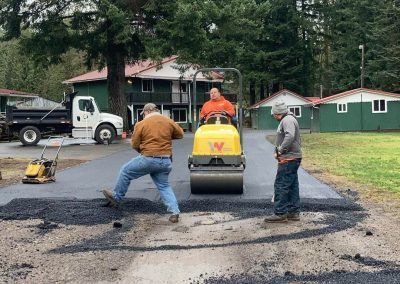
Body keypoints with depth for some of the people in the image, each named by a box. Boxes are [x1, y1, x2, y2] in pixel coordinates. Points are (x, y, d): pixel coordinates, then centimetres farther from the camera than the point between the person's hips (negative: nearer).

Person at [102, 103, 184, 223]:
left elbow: (134, 144, -1)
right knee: (164, 186, 15)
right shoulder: (169, 122, 4)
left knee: (125, 171, 18)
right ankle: (174, 212, 2)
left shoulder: (141, 124, -5)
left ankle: (116, 197, 28)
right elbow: (180, 134, 17)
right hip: (165, 161, 4)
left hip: (148, 159, -4)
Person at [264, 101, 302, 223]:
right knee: (292, 186, 13)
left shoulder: (287, 120, -13)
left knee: (281, 186, -8)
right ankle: (293, 212, 19)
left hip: (288, 159, -11)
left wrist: (281, 150, -20)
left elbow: (290, 136, -29)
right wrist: (278, 151, 7)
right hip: (292, 159, 11)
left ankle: (280, 214, -4)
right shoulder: (288, 119, 20)